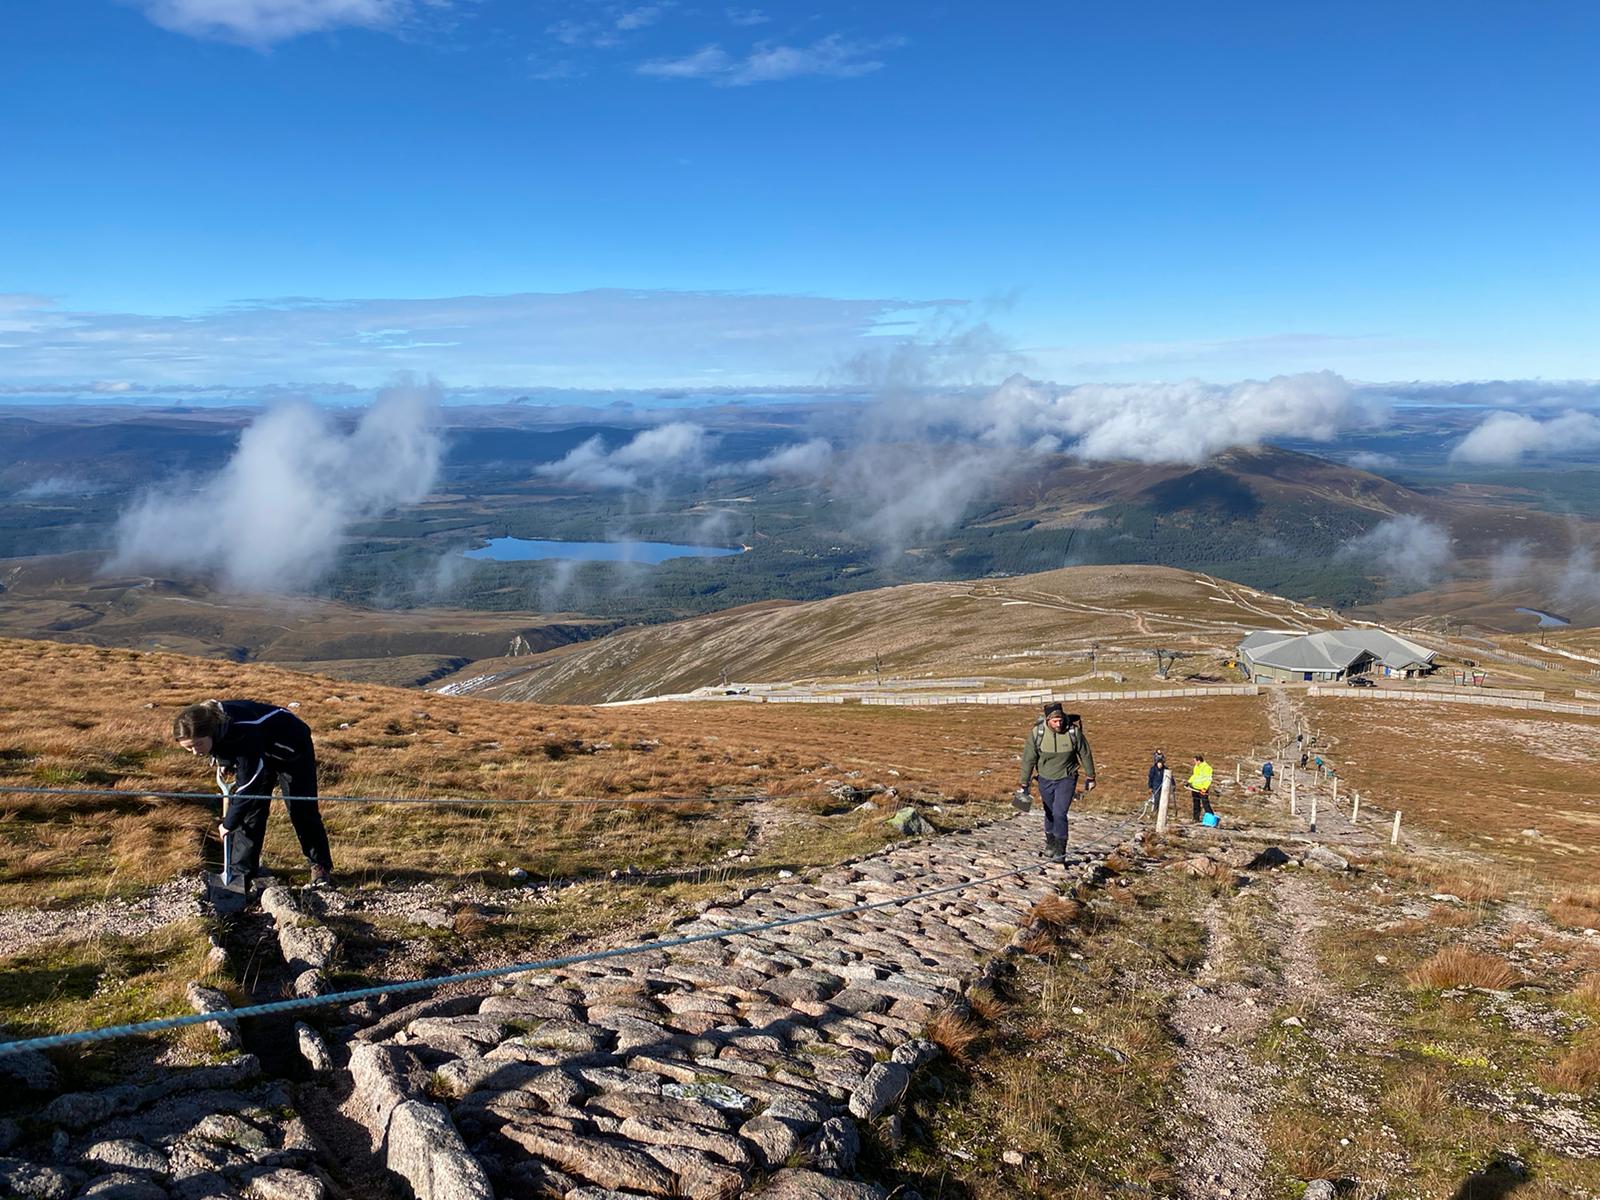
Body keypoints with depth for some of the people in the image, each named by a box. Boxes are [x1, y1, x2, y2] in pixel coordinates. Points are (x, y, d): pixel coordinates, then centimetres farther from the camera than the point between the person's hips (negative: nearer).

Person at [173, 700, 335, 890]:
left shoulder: (243, 733, -44)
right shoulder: (207, 724, -23)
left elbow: (247, 786, -35)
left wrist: (229, 824, -26)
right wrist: (223, 761, -6)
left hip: (291, 747, -6)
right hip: (260, 752, 6)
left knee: (302, 810, 1)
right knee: (250, 811, -2)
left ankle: (321, 866, 17)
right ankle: (241, 873, 4)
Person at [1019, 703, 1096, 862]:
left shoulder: (1073, 731, -19)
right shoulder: (1037, 733, -17)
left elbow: (1086, 754, -3)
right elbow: (1028, 759, -8)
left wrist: (1090, 778, 6)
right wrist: (1024, 785, -4)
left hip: (1066, 779, -2)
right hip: (1045, 779, 2)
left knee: (1060, 813, -12)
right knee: (1049, 813, 16)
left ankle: (1060, 849, 2)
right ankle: (1050, 843, 38)